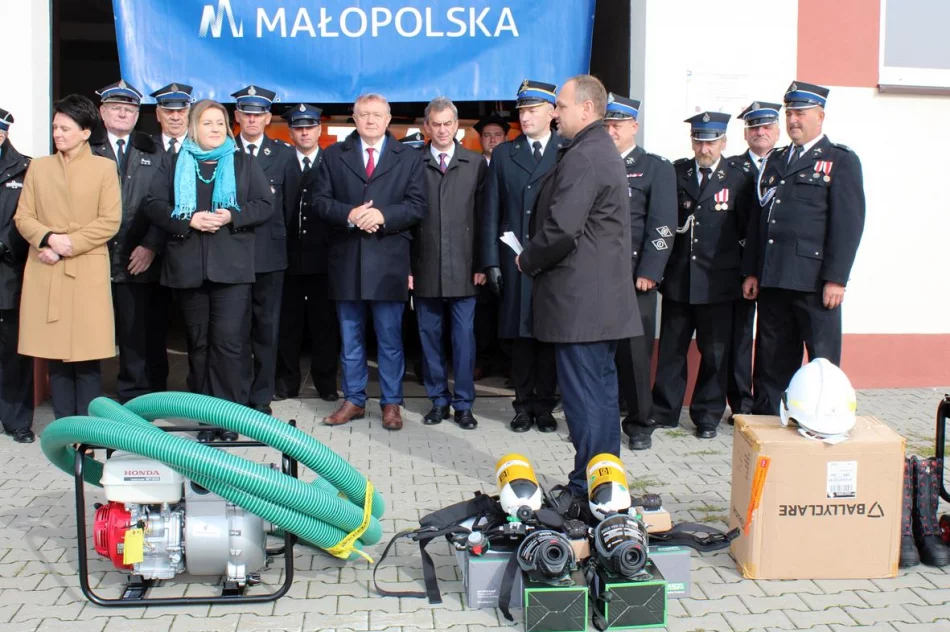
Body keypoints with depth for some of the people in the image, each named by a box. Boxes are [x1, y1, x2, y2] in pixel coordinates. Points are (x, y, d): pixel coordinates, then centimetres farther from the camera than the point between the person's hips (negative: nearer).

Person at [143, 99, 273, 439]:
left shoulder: (244, 163, 10)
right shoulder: (173, 163, 11)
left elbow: (265, 204, 3)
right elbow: (154, 205, 3)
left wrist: (232, 216, -13)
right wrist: (188, 221, -13)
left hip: (232, 266, -1)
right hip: (188, 266, 2)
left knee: (228, 341, -7)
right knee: (198, 343, 7)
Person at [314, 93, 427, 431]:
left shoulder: (409, 157, 6)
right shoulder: (333, 155, 10)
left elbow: (417, 206, -2)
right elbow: (322, 200, 3)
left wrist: (383, 216, -17)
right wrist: (349, 214, -15)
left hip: (388, 260, -2)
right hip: (346, 259, 2)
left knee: (390, 337, 4)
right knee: (350, 337, 10)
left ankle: (391, 403, 14)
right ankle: (354, 400, 21)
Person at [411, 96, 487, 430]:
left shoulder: (476, 164, 5)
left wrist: (482, 263, -2)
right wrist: (405, 265, -1)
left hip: (463, 267, 0)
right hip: (425, 268, 1)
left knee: (464, 336, 3)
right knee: (429, 336, 8)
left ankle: (463, 404, 13)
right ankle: (438, 400, 20)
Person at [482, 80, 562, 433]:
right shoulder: (503, 154, 10)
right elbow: (491, 213, 7)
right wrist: (491, 261, -1)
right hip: (514, 259, 2)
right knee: (519, 333, 5)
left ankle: (545, 405, 15)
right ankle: (524, 404, 16)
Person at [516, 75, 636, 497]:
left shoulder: (582, 158, -16)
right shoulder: (603, 152, 18)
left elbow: (561, 231, -22)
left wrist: (527, 261, -5)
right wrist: (535, 258, 14)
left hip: (580, 301, -11)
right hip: (603, 299, 11)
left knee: (584, 400, -4)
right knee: (602, 393, 16)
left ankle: (587, 491, 4)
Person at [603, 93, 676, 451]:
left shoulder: (656, 168, 5)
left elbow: (662, 225, -3)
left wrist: (648, 273, -11)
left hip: (633, 276, -2)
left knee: (635, 350, 1)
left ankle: (637, 422, 13)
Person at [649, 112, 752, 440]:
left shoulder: (738, 178, 0)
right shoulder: (676, 173, 5)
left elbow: (748, 229, 2)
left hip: (718, 281, -2)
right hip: (678, 278, 2)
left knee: (715, 352, 7)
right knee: (671, 348, 8)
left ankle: (708, 415, 20)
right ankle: (664, 411, 20)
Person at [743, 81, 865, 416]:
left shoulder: (841, 161, 0)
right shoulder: (775, 161, 18)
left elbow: (848, 224, -8)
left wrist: (836, 278, -14)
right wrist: (751, 272, 11)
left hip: (814, 281, -5)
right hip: (772, 279, 5)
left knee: (823, 360, 3)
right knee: (772, 359, 10)